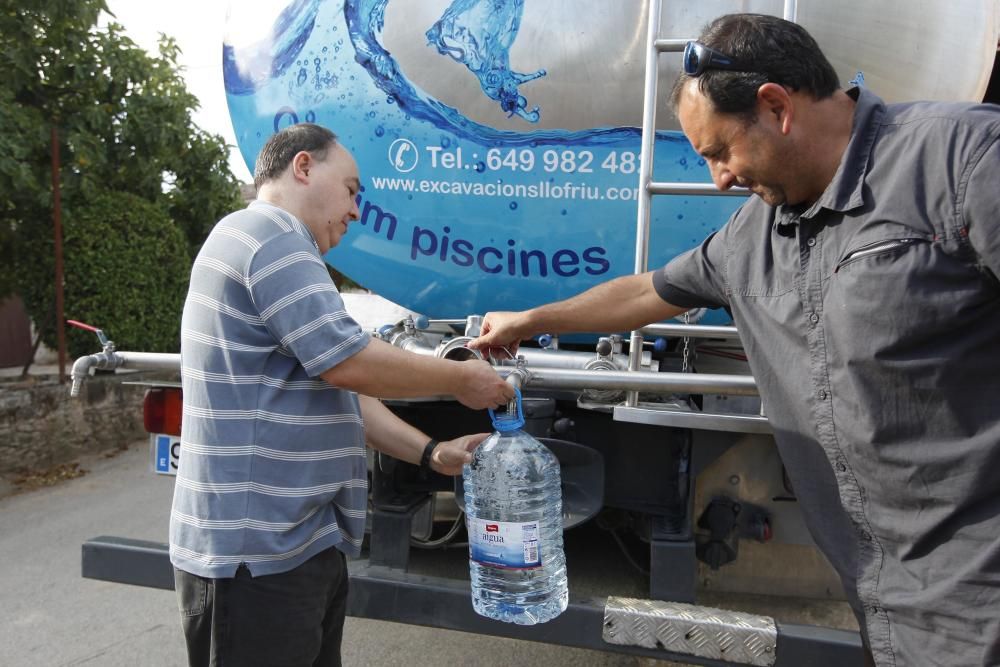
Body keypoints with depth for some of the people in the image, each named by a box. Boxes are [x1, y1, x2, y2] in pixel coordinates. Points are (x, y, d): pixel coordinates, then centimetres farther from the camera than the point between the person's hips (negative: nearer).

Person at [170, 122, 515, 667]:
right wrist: (461, 380, -7)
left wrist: (431, 454, 10)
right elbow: (349, 363, -22)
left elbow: (339, 390, 18)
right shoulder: (268, 234, -14)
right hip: (256, 554, -10)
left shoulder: (279, 245, 20)